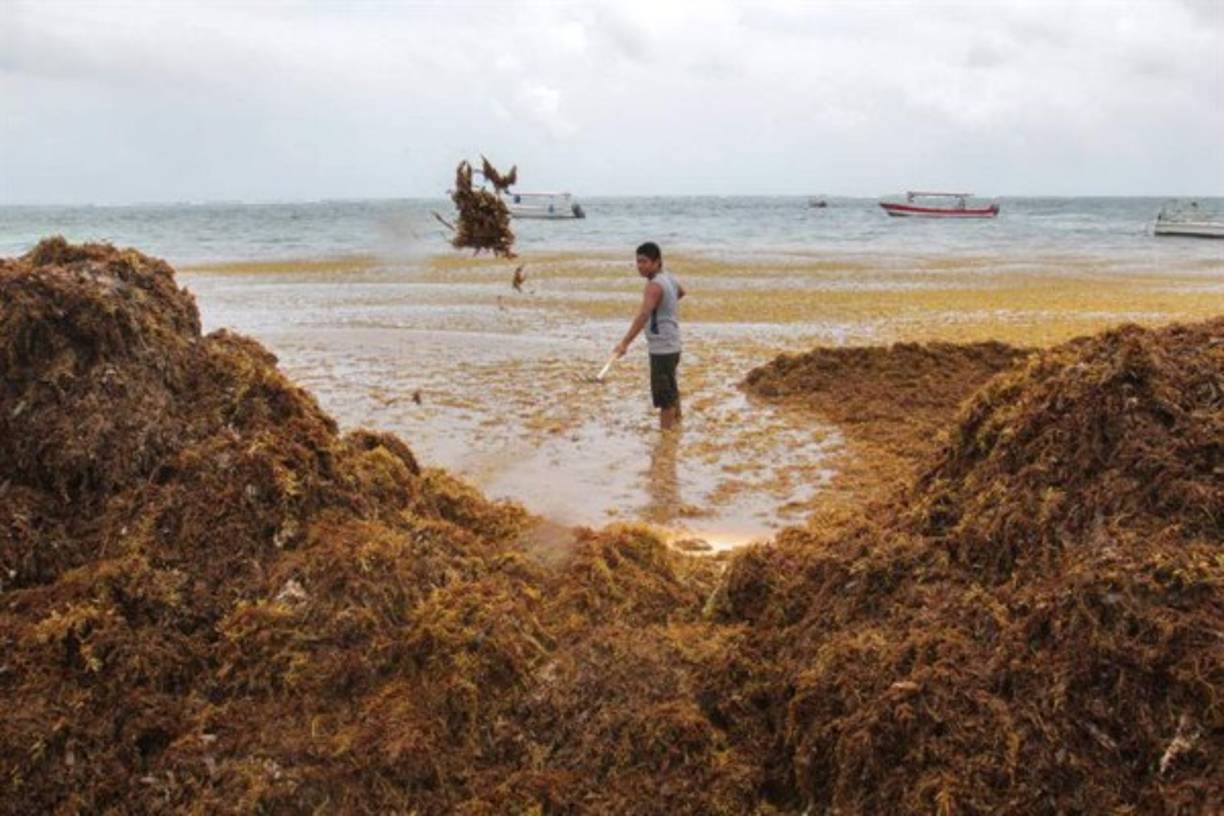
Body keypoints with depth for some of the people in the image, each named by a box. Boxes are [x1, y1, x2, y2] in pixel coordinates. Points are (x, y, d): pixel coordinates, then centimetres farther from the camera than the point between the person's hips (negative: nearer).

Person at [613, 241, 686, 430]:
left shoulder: (655, 285, -22)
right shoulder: (668, 277, 7)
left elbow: (643, 315, -37)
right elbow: (681, 292, 31)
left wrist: (625, 343, -44)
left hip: (662, 348, -10)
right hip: (671, 344, 10)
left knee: (664, 396, -8)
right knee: (671, 389, 26)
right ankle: (676, 424, 43)